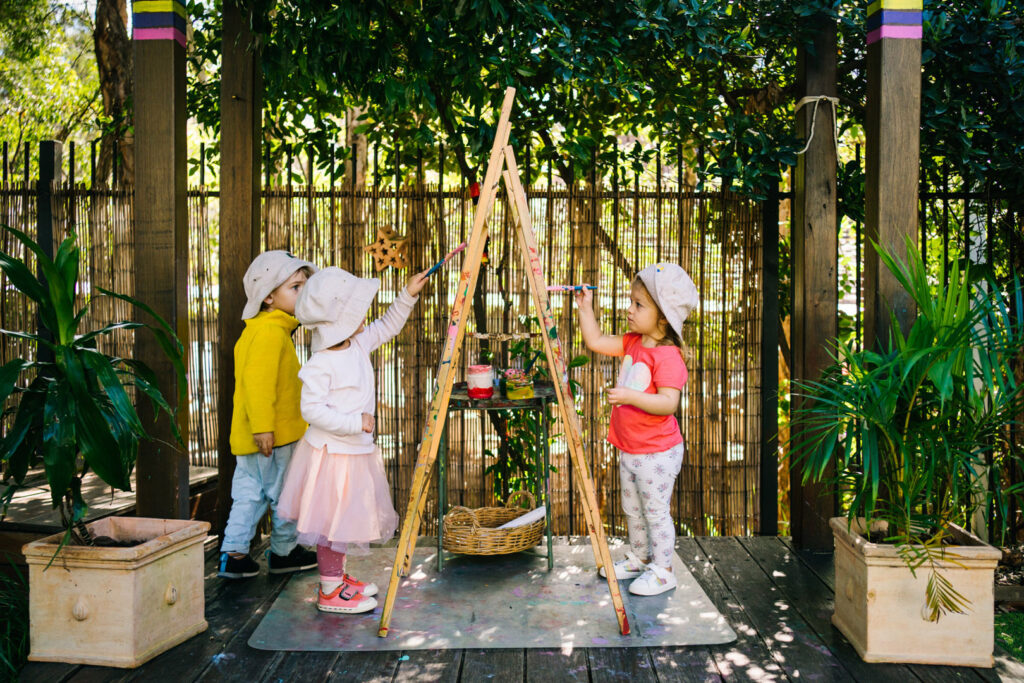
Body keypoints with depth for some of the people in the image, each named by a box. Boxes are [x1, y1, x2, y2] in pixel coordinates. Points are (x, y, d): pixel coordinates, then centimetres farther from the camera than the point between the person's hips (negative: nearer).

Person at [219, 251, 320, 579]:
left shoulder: (256, 330, 16)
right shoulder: (271, 331, -18)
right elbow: (258, 381, -26)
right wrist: (263, 426, -27)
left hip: (250, 436, 9)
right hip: (275, 435, -9)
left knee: (249, 494, 13)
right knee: (284, 493, 6)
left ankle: (233, 553, 15)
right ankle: (284, 552, 20)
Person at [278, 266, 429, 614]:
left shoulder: (359, 344, 2)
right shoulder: (321, 364, -23)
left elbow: (386, 327, 18)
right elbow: (312, 409, -25)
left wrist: (407, 296, 9)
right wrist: (355, 423, -27)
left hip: (355, 449, 9)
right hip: (331, 453, -9)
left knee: (347, 517, 19)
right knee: (333, 518, 2)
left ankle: (337, 577, 35)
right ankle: (329, 591, 16)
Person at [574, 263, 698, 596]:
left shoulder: (668, 356, -22)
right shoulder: (632, 343, 5)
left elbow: (669, 403, -28)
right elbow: (595, 341, 9)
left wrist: (631, 396, -37)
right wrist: (585, 307, 4)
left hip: (657, 452, -9)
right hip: (629, 450, 9)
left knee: (656, 511, 3)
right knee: (632, 509, 21)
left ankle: (662, 571, 17)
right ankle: (638, 559, 38)